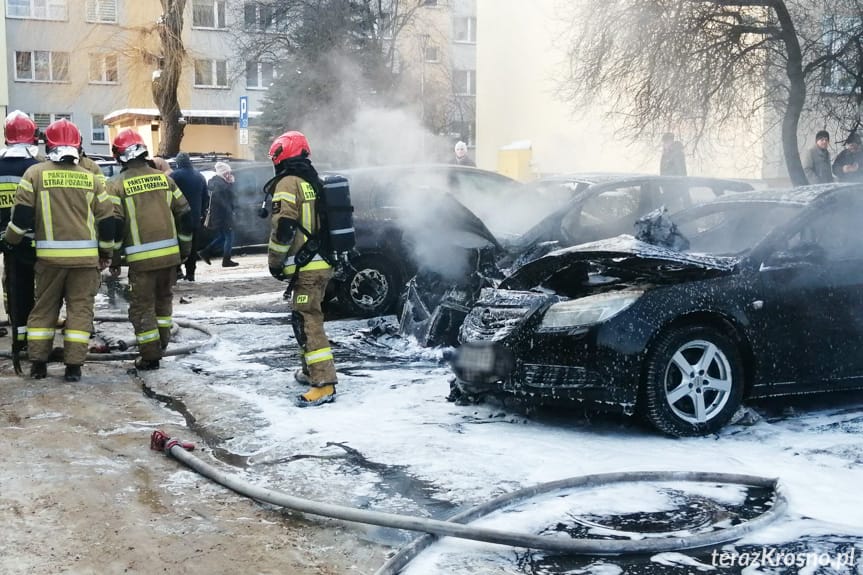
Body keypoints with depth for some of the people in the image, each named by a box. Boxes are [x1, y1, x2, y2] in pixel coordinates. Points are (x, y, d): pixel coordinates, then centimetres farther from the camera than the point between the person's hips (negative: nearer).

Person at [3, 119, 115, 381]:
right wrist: (106, 253, 18)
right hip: (85, 256, 0)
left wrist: (12, 239, 15)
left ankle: (38, 362, 14)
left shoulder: (35, 173, -1)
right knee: (80, 308, 6)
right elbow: (106, 219, 7)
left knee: (44, 307, 13)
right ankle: (73, 365, 2)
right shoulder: (90, 178, 4)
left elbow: (21, 214, -3)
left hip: (50, 255, 0)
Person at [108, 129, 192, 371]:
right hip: (170, 253, 4)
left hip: (142, 258, -4)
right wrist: (185, 248, 19)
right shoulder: (164, 178, 6)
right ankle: (161, 345, 27)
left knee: (142, 306, 6)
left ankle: (150, 355, 8)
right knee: (163, 299, 21)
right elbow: (184, 214, 9)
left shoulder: (117, 185, -5)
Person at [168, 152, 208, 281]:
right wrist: (201, 212, 18)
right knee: (193, 246, 8)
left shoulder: (173, 176, -8)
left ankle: (177, 269, -6)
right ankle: (190, 273, 8)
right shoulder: (200, 176, 9)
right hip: (195, 218, 4)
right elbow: (206, 197, 13)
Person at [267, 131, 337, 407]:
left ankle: (324, 384, -17)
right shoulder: (315, 182, 16)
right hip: (323, 262, 9)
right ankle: (310, 370, 33)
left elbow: (283, 227, -18)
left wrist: (275, 261, -8)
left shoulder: (288, 184, -12)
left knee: (307, 322, -11)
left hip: (305, 267, -9)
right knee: (308, 317, 22)